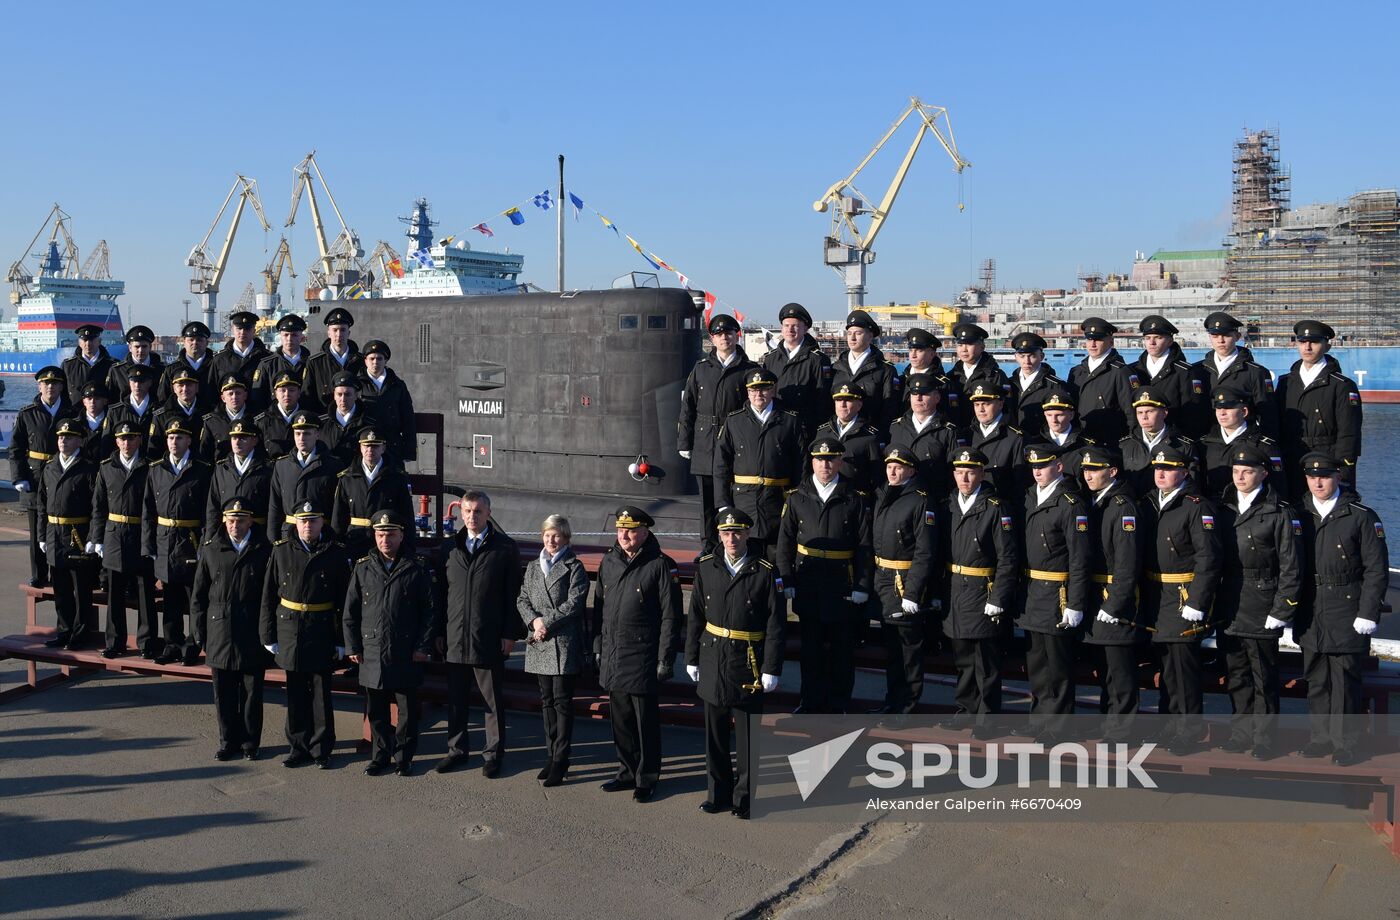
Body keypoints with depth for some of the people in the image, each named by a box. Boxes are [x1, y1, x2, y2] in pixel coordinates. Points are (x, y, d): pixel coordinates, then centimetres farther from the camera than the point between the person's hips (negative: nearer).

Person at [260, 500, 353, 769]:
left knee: (321, 693, 4)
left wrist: (341, 641, -4)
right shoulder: (281, 551, 3)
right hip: (289, 631, 2)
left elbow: (344, 601, -2)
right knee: (295, 694, 9)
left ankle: (322, 750, 14)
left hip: (322, 632, -2)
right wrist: (269, 636, 1)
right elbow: (269, 597, 5)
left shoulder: (336, 553, -2)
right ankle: (299, 748, 20)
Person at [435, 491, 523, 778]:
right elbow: (441, 592, 12)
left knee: (493, 702, 6)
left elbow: (513, 595, -4)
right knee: (455, 700, 12)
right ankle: (457, 750, 26)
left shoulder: (506, 548, -3)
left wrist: (510, 633, -8)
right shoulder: (450, 547, 9)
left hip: (489, 640, -4)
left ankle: (493, 754, 18)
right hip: (454, 638, 4)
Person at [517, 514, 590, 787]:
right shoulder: (533, 567, 16)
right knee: (547, 701, 11)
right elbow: (522, 600, 11)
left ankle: (560, 762, 0)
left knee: (562, 702, -4)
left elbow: (573, 604, -11)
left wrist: (547, 624, -14)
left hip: (564, 644, -6)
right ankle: (552, 756, 19)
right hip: (539, 643, 6)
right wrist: (534, 620, -8)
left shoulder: (574, 568, -2)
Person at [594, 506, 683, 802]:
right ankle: (628, 771, 28)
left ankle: (647, 778, 17)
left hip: (642, 660, -5)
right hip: (612, 657, 5)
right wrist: (598, 647, 13)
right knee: (620, 718, 14)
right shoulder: (608, 562, 8)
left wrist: (665, 659, -11)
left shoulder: (661, 565, -9)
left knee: (646, 721, 4)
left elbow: (671, 617, -9)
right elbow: (599, 608, 16)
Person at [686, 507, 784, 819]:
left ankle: (745, 798, 17)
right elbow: (695, 616, 9)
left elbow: (775, 625, -6)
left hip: (748, 664, -3)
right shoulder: (706, 567, 3)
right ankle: (718, 793, 26)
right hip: (712, 660, 3)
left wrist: (771, 669, -9)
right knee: (715, 733, 13)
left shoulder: (764, 572, -7)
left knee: (748, 735, 4)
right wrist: (691, 658, 7)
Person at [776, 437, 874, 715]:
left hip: (843, 586, -1)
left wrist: (863, 586, -6)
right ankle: (812, 702, 21)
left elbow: (865, 546, -1)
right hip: (808, 585, 1)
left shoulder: (855, 499, 0)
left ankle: (838, 704, 19)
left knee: (842, 647, 6)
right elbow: (785, 542, 6)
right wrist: (786, 580, 0)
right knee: (811, 646, 9)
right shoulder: (797, 498, 4)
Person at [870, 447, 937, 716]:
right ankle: (892, 701, 29)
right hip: (882, 580, 8)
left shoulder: (922, 502, -12)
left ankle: (906, 707, 12)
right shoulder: (882, 497, 11)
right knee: (891, 645, 17)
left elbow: (925, 552, -17)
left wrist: (912, 593, -21)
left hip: (906, 582, -7)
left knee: (909, 646, 2)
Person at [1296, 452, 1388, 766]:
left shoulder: (1361, 517, -4)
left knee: (1345, 678, -2)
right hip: (1310, 615, 4)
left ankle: (1346, 742, 8)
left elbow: (1376, 569, -4)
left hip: (1347, 614, -4)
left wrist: (1368, 614, -9)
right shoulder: (1299, 516, 7)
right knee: (1316, 679, 11)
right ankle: (1321, 736, 22)